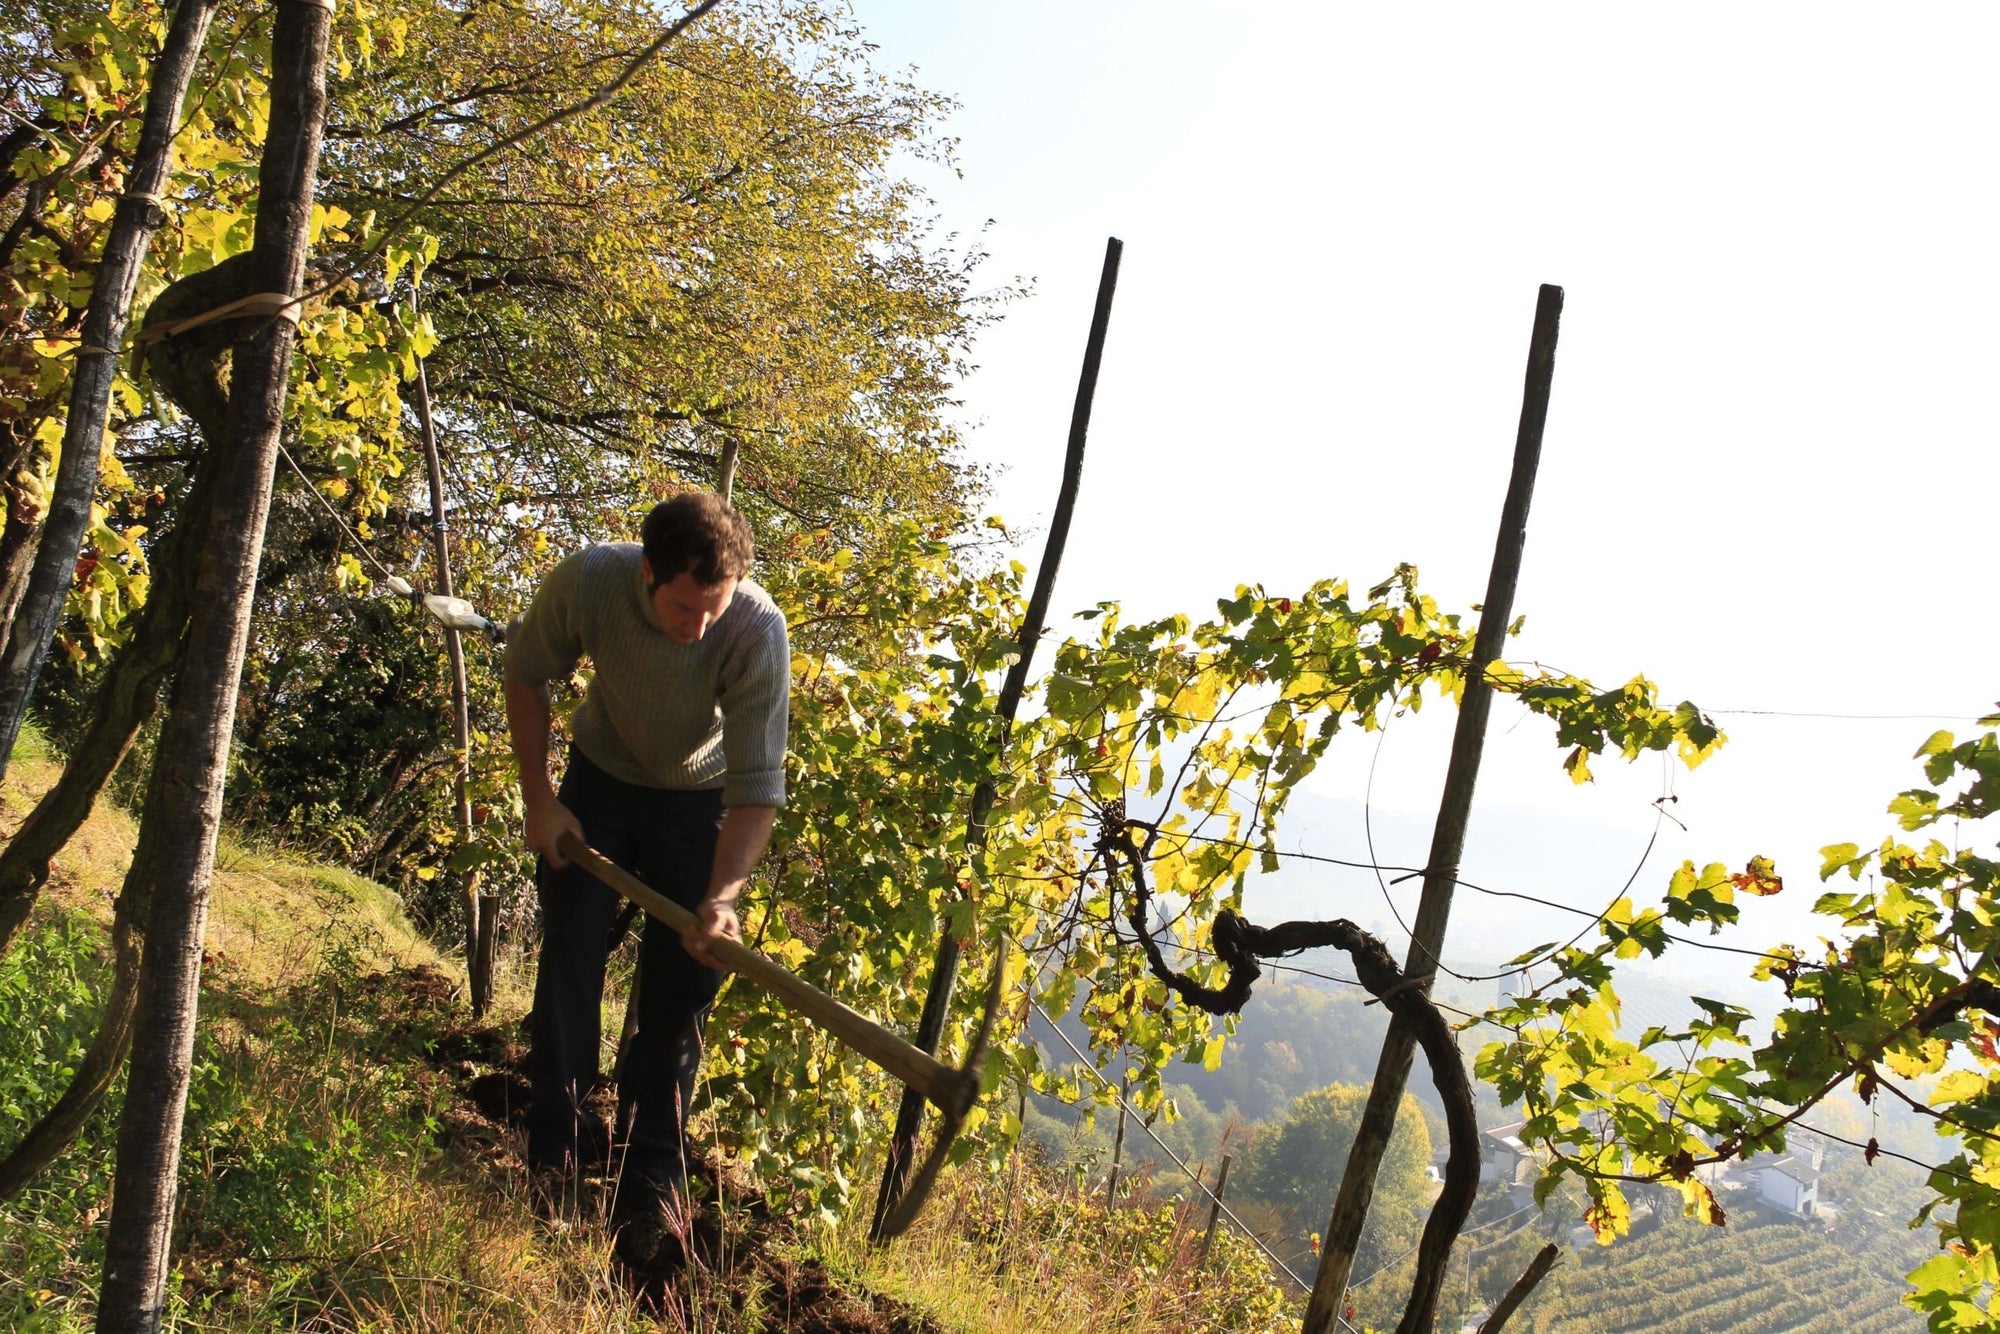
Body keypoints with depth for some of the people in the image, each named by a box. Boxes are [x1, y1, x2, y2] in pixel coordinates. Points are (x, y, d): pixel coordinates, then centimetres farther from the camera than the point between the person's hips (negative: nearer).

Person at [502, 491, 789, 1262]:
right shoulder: (586, 582, -30)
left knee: (679, 989, -3)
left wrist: (722, 896, -44)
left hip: (698, 801, -1)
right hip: (600, 779, 2)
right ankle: (556, 1150, 14)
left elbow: (757, 785, -30)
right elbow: (527, 671, -8)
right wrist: (538, 800, -10)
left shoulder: (758, 630, -35)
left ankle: (652, 1182, 8)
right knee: (568, 954, -2)